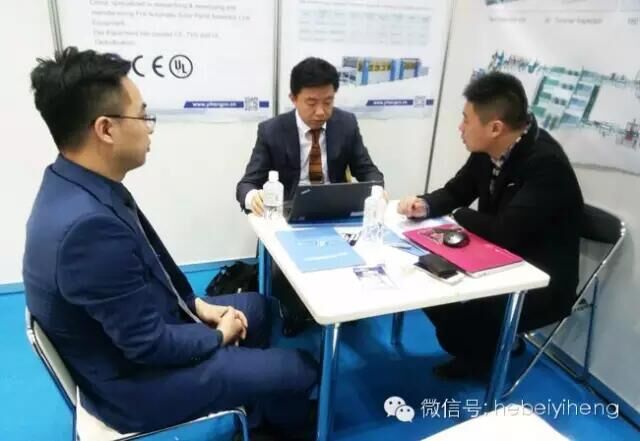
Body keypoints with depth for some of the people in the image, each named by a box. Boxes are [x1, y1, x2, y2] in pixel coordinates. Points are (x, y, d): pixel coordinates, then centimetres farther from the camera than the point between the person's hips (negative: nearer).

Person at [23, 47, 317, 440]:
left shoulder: (78, 185, -6)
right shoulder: (89, 223, -36)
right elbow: (150, 344, -28)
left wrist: (197, 304, 3)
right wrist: (218, 337, -10)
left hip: (139, 325, 9)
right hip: (135, 379, -9)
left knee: (257, 305, 23)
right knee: (300, 369, 0)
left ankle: (258, 409, 43)